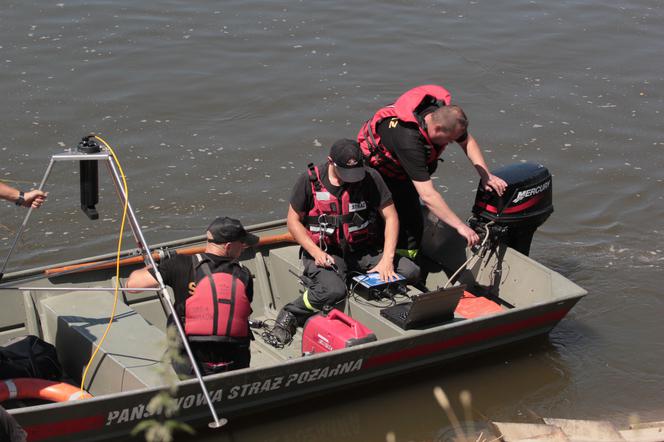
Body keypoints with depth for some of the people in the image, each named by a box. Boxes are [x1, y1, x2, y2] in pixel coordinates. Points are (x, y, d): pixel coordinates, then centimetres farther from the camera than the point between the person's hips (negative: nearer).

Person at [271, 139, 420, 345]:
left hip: (363, 250, 3)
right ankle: (290, 315, -8)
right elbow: (294, 221, -1)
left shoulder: (370, 178, -3)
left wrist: (387, 259, -15)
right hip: (324, 252, -3)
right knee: (333, 291, -35)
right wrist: (316, 253, -15)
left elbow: (391, 217, -3)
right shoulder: (310, 181, -7)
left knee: (411, 272, -18)